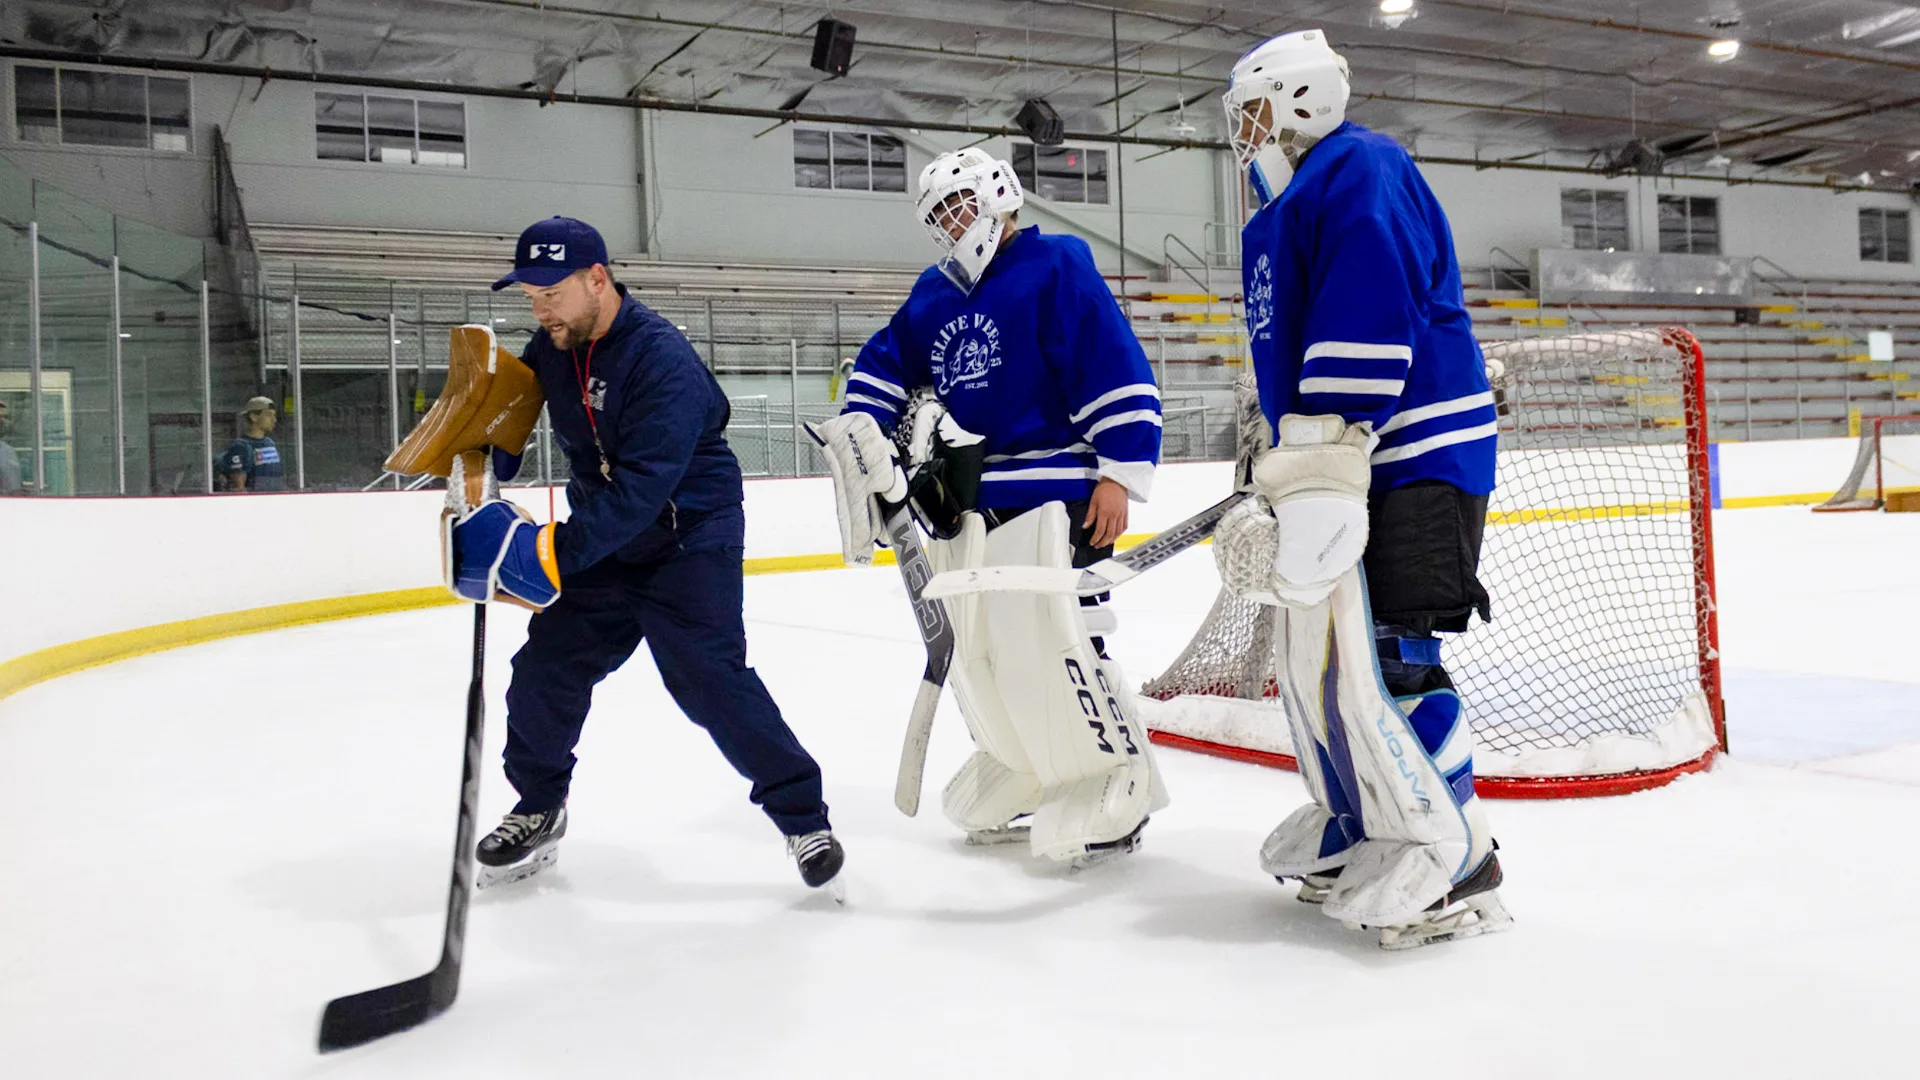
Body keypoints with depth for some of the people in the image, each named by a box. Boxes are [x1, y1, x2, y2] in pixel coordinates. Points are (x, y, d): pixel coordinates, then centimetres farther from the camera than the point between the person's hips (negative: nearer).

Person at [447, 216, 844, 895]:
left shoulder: (662, 361, -27)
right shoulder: (553, 348, -1)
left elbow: (638, 490, -34)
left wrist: (553, 551, -39)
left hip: (689, 540, -7)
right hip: (605, 541, 8)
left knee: (710, 680, -19)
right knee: (545, 671, 5)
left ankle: (803, 817, -7)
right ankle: (538, 813, 27)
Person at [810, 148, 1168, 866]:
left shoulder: (1055, 266, -5)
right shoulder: (933, 295, 16)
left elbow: (1117, 370, -11)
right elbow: (884, 364, 24)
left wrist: (1118, 476, -16)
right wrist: (858, 436, 7)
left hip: (1049, 493, -8)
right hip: (961, 504, 8)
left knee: (1054, 644, -13)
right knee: (977, 652, 10)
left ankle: (1116, 788, 0)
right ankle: (1023, 778, 25)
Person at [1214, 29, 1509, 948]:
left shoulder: (1360, 170, -10)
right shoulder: (1280, 217, 21)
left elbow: (1366, 330, -23)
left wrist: (1321, 467, -27)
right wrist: (1279, 484, 25)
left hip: (1414, 462, -10)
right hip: (1342, 468, 10)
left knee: (1381, 661, -13)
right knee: (1315, 650, 12)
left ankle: (1452, 862, -1)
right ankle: (1354, 835, 26)